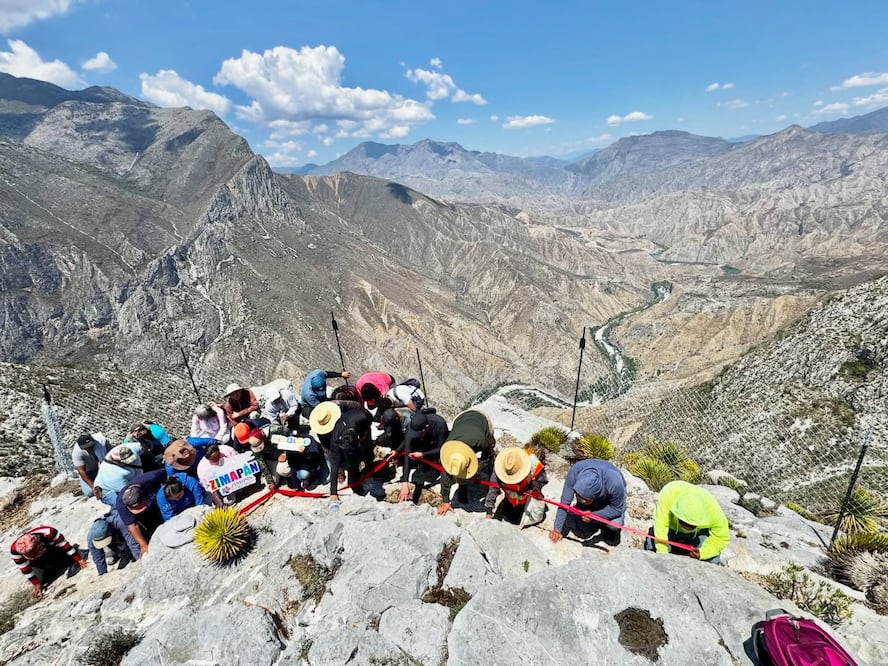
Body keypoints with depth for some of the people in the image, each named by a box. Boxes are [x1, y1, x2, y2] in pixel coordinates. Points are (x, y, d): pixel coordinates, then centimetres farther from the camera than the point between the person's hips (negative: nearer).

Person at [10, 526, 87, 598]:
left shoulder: (48, 532, -42)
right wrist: (36, 583, -13)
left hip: (54, 551, -1)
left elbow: (64, 544, -28)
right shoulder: (14, 550, -35)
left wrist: (78, 559, -23)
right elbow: (24, 568, -19)